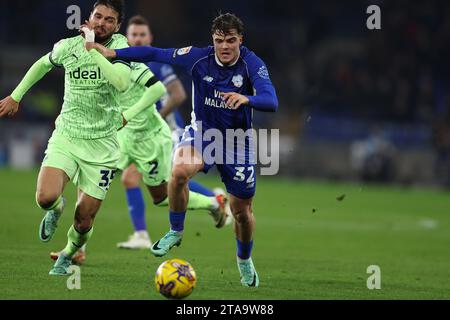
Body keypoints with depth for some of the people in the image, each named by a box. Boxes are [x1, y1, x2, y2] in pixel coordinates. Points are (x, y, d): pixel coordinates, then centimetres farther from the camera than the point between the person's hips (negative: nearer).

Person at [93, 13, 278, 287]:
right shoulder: (199, 58, -15)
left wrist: (246, 99, -55)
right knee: (180, 171, -33)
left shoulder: (252, 64, -21)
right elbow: (155, 54, -7)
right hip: (203, 131, 1)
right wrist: (114, 53, -12)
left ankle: (245, 260, 40)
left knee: (242, 210, 8)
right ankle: (176, 233, -9)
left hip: (237, 140, -1)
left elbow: (271, 102, -35)